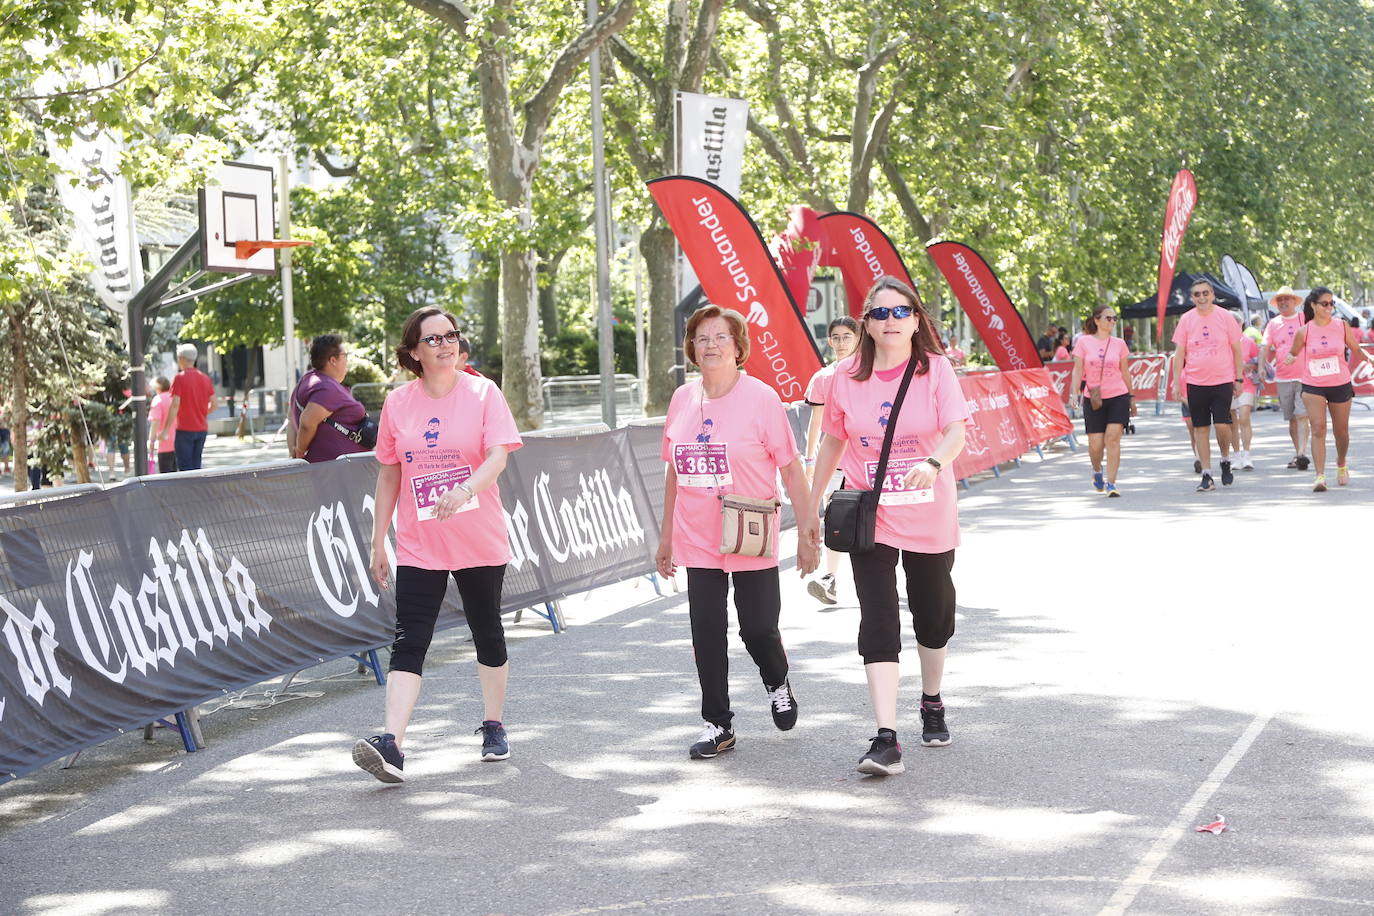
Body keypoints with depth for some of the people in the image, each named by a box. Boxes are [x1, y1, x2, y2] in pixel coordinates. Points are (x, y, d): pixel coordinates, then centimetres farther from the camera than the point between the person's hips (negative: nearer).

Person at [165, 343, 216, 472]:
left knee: (185, 466, -3)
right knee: (196, 465, 12)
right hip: (202, 428, 6)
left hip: (185, 428, -6)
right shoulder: (205, 378, 7)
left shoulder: (180, 378, -10)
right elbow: (214, 404, 8)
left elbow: (175, 405, -17)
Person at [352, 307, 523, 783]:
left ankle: (493, 726, 31)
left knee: (488, 633, 12)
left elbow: (498, 456, -16)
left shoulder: (482, 392, -4)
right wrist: (378, 542, 9)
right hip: (418, 547, 1)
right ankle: (391, 744, -19)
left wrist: (464, 490, -35)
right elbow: (389, 475, 10)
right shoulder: (397, 403, 4)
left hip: (480, 543, -1)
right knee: (409, 643, -10)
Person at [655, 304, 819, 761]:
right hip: (697, 541, 4)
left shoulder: (760, 397, -9)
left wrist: (806, 531, -8)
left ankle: (777, 684, 34)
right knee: (706, 633, 3)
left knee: (758, 628, 2)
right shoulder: (682, 399, 5)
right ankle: (718, 725, 14)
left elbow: (790, 467, -7)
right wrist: (667, 535, 15)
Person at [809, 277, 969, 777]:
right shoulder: (847, 376, -2)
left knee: (934, 614, 15)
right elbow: (832, 441, 10)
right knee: (878, 624, -11)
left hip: (929, 517, 0)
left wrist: (934, 462, -41)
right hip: (869, 518, 0)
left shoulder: (935, 368, -7)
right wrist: (811, 505, 12)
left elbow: (956, 431, -20)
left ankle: (932, 704, 43)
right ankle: (886, 740, -16)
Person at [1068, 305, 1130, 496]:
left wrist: (1132, 397, 17)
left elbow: (1125, 372, 13)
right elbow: (1078, 369, -1)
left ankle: (1111, 483, -9)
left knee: (1113, 437, -12)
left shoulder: (1119, 344, 6)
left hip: (1118, 396, 1)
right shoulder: (1084, 342, 1)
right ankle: (1097, 470, 33)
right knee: (1095, 443, 0)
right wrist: (1075, 393, -13)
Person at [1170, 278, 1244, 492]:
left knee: (1222, 424, -11)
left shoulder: (1225, 317, 1)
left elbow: (1236, 349, 6)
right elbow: (1179, 353, 7)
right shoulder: (1186, 320, 3)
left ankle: (1225, 460, 17)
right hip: (1195, 382, 2)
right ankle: (1206, 475, 8)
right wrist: (1176, 382, 2)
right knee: (1200, 428, 2)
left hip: (1222, 380, -2)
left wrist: (1238, 379, 4)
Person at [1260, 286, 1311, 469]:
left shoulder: (1305, 320, 3)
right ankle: (1297, 454, 16)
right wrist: (1262, 365, -11)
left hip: (1305, 375, -3)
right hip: (1283, 377, 3)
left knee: (1302, 415, -14)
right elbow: (1266, 347, 3)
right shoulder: (1273, 324, 10)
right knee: (1292, 418, 8)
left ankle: (1302, 453, -19)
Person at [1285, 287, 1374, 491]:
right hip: (1313, 387, -2)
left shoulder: (1342, 326, -2)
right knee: (1318, 429, -15)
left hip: (1340, 385, 2)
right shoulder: (1304, 331, -5)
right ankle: (1320, 476, -19)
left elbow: (1356, 350, 10)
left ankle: (1341, 464, 42)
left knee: (1341, 430, 13)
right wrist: (1290, 357, -14)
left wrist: (1350, 369, -4)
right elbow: (1293, 353, 8)